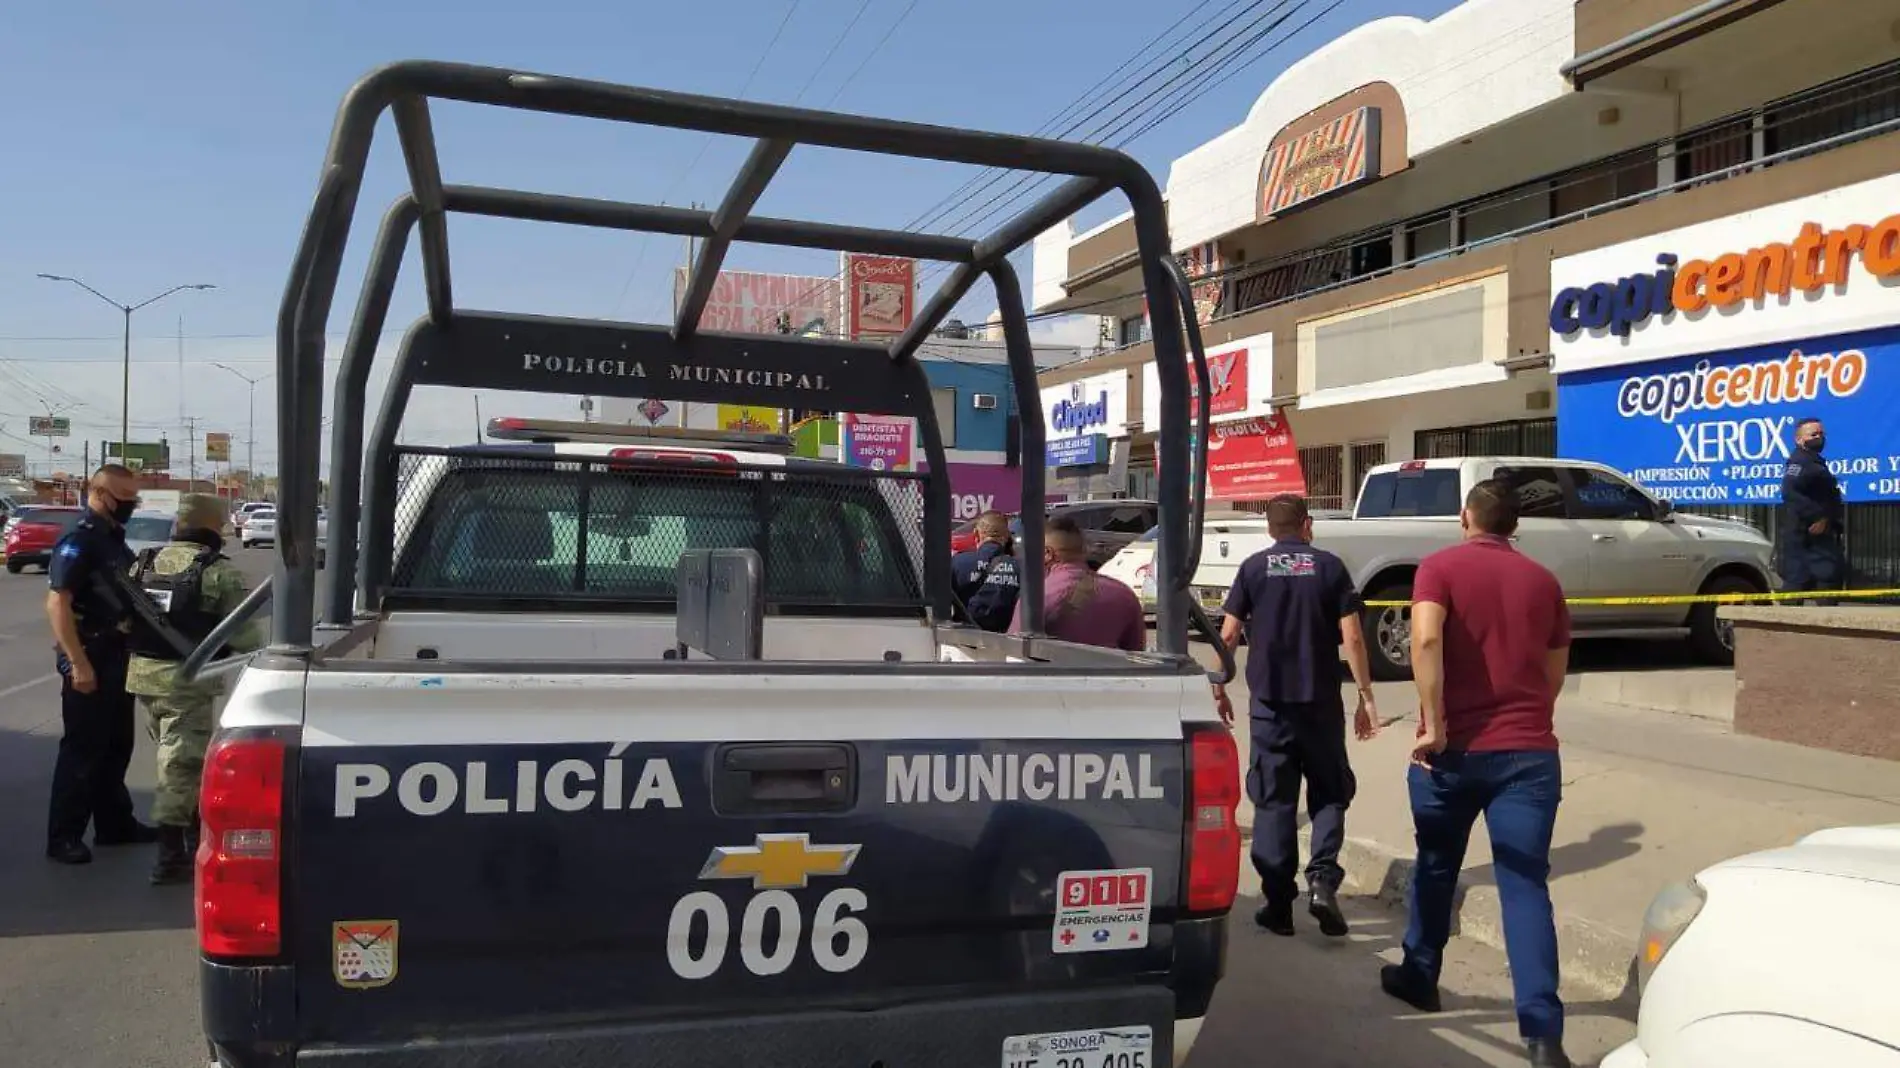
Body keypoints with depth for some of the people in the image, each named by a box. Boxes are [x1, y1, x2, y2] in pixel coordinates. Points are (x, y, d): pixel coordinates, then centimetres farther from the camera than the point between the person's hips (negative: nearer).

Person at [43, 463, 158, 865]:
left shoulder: (115, 540, 13)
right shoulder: (78, 542, -15)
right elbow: (57, 605, -21)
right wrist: (78, 664, -24)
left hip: (117, 657, 9)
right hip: (89, 659, -9)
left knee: (116, 746, 15)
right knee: (82, 749, -2)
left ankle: (115, 824, 25)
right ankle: (63, 836, 7)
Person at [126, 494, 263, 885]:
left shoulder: (144, 563, 10)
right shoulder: (221, 572, -12)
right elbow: (243, 635, -13)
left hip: (145, 676, 7)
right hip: (190, 681, -7)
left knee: (180, 761, 21)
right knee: (180, 766, -2)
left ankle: (193, 834, 33)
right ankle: (170, 859, 1)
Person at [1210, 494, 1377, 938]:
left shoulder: (1253, 568, 2)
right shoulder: (1330, 567, 1)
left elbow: (1228, 634, -2)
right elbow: (1352, 637, -5)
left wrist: (1219, 687, 9)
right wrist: (1365, 696, 1)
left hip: (1270, 701, 0)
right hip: (1321, 700, 0)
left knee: (1274, 800, 7)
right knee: (1328, 793, 14)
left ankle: (1278, 903, 8)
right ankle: (1322, 879, -6)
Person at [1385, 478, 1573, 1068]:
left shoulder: (1440, 566, -1)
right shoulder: (1543, 580, 11)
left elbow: (1426, 640, -20)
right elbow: (1555, 675, 16)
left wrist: (1433, 724, -17)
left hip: (1455, 747, -2)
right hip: (1529, 752, 2)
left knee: (1436, 866, 18)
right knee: (1526, 885, 0)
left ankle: (1419, 976, 34)